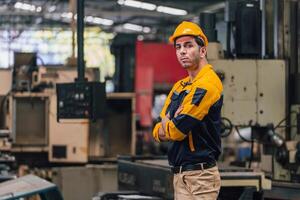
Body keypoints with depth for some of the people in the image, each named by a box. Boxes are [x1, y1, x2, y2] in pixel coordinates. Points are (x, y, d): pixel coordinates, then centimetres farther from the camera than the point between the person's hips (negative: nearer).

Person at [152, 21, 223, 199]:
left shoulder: (207, 84, -14)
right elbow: (158, 132, 15)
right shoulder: (180, 86, 16)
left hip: (200, 176, -9)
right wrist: (172, 124, -7)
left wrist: (166, 125, 5)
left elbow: (175, 131, -18)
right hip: (180, 175, 9)